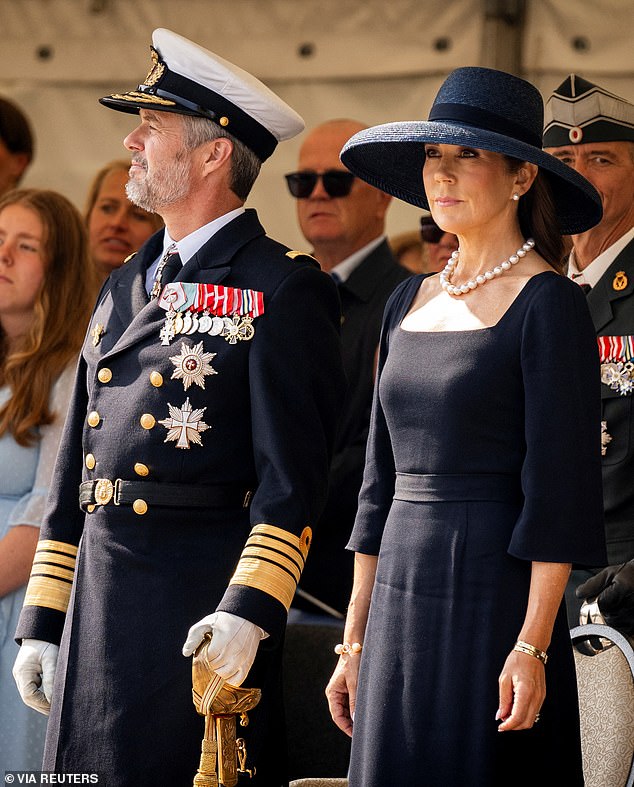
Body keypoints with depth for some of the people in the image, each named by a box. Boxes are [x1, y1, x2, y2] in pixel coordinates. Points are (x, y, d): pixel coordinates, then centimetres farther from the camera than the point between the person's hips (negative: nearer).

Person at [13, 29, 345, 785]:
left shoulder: (284, 289, -5)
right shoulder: (122, 289, 17)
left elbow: (293, 475, -12)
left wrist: (247, 614, -21)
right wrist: (41, 623, 15)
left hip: (205, 608, -7)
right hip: (98, 606, 7)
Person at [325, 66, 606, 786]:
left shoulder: (547, 304, -8)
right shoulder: (410, 302, 13)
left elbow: (561, 487, -12)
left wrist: (532, 647, -17)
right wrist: (355, 641, 13)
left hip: (497, 596, -7)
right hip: (403, 607, 7)